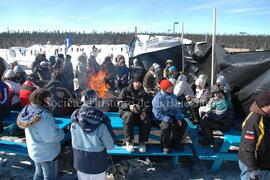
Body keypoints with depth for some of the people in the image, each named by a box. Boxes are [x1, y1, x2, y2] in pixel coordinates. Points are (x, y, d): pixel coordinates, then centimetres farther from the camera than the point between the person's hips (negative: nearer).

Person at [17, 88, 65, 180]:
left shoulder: (29, 110, -4)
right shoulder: (44, 116, -31)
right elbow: (51, 136, -29)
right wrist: (61, 132, -12)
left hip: (35, 151, 8)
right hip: (47, 153, -8)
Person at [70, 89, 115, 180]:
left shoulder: (74, 117, -15)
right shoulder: (102, 121, -25)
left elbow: (73, 138, -2)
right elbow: (110, 146, -16)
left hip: (80, 162, 3)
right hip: (97, 165, -2)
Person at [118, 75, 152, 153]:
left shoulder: (144, 93, 16)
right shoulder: (125, 90, 8)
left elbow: (148, 105, 9)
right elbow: (119, 102, -1)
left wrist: (145, 111, -15)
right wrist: (129, 106, -20)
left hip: (140, 113, 2)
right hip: (126, 111, -2)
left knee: (147, 120, -29)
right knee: (129, 116, -37)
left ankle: (142, 142, -14)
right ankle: (129, 142, -29)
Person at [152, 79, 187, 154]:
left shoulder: (173, 97, 1)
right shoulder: (158, 98, -18)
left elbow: (176, 109, 7)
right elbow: (157, 114, -22)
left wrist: (178, 119, -12)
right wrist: (169, 120, -29)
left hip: (171, 117, 7)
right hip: (159, 119, -6)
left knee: (183, 123, -9)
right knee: (166, 125, -34)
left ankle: (175, 142, 9)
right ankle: (165, 145, -9)